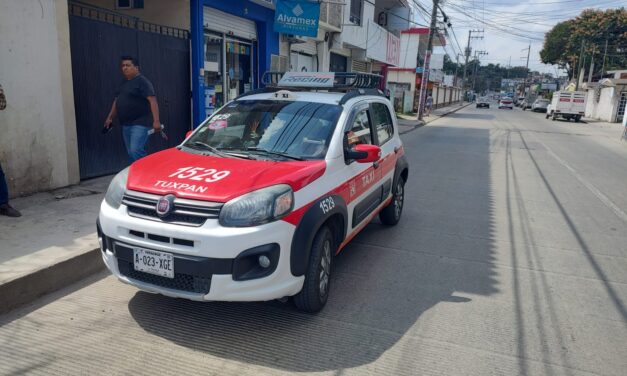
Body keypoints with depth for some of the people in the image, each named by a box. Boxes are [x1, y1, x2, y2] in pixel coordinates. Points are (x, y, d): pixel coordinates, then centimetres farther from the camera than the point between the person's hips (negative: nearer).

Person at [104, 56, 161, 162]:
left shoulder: (142, 81, -9)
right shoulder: (124, 83, 17)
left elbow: (152, 100, -19)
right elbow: (117, 101, 26)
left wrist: (156, 121, -28)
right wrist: (110, 117, 24)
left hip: (140, 124, -9)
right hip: (126, 124, 9)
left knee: (136, 151, -19)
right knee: (131, 153, 10)